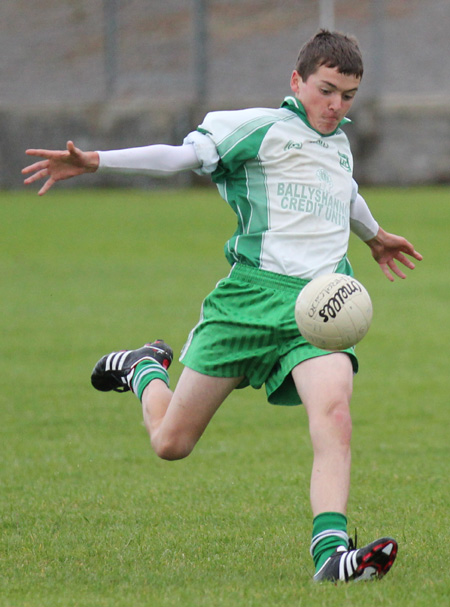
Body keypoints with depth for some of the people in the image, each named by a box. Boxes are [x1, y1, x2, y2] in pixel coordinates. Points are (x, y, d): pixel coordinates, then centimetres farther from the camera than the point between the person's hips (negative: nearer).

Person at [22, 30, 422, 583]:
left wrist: (375, 236, 63)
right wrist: (94, 162, -22)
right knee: (171, 442, 3)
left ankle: (330, 552, -35)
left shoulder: (339, 144, 20)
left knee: (333, 413, -27)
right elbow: (182, 155, -9)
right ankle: (146, 369, 38)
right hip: (253, 293, -4)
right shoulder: (261, 128, 0)